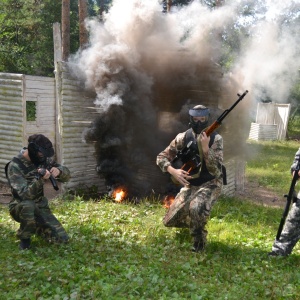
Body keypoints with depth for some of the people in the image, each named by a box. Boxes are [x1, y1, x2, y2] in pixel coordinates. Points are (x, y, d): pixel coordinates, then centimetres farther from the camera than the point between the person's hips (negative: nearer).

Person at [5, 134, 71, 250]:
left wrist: (59, 170, -22)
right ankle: (24, 238, -12)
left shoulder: (43, 160, -3)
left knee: (62, 239, -8)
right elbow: (24, 194, -28)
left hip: (41, 207, 5)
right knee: (28, 205, -41)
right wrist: (40, 180, -44)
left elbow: (66, 176, 1)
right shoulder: (15, 166, -20)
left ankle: (36, 228, 21)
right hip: (20, 207, -5)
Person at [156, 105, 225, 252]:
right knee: (170, 220, -4)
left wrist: (205, 148, -34)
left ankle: (199, 239, -9)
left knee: (196, 208, -37)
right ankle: (191, 222, 30)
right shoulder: (183, 137, -6)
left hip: (210, 184, -4)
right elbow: (161, 157, -2)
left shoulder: (216, 139, -14)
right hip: (189, 184, 4)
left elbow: (216, 171, -23)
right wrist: (173, 171, -21)